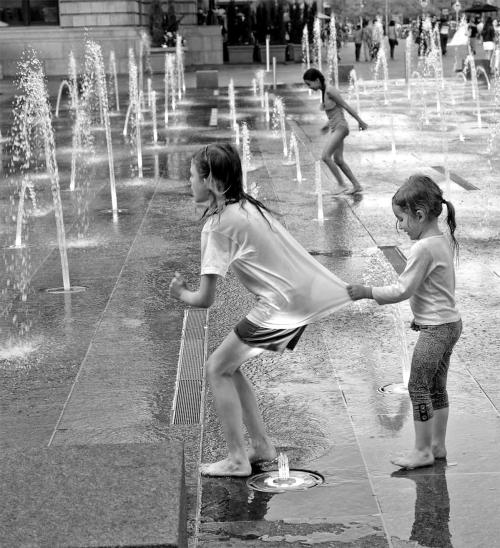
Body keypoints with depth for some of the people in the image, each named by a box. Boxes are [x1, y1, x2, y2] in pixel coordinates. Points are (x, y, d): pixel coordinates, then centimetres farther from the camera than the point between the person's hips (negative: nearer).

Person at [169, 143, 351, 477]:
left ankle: (237, 460, 6)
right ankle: (262, 446, 22)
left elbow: (206, 299, -12)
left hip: (282, 305, -8)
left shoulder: (218, 224, -13)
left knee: (218, 368, 4)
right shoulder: (247, 205, 13)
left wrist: (181, 293, 5)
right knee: (230, 367, 18)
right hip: (305, 296, 8)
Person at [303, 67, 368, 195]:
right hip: (335, 128, 10)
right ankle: (357, 185, 18)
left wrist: (361, 122, -9)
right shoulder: (325, 90, 9)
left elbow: (346, 106, -15)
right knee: (338, 160, 11)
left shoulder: (330, 91, -20)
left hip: (340, 128, -10)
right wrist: (328, 125, 24)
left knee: (325, 156, -18)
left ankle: (341, 184, -9)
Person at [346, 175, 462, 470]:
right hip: (450, 322, 10)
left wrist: (367, 292, -13)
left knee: (418, 387, 0)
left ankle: (422, 451, 7)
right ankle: (438, 445, 25)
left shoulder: (423, 248, -22)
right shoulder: (444, 241, 8)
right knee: (437, 386, 17)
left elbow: (403, 290, -20)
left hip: (435, 328, -10)